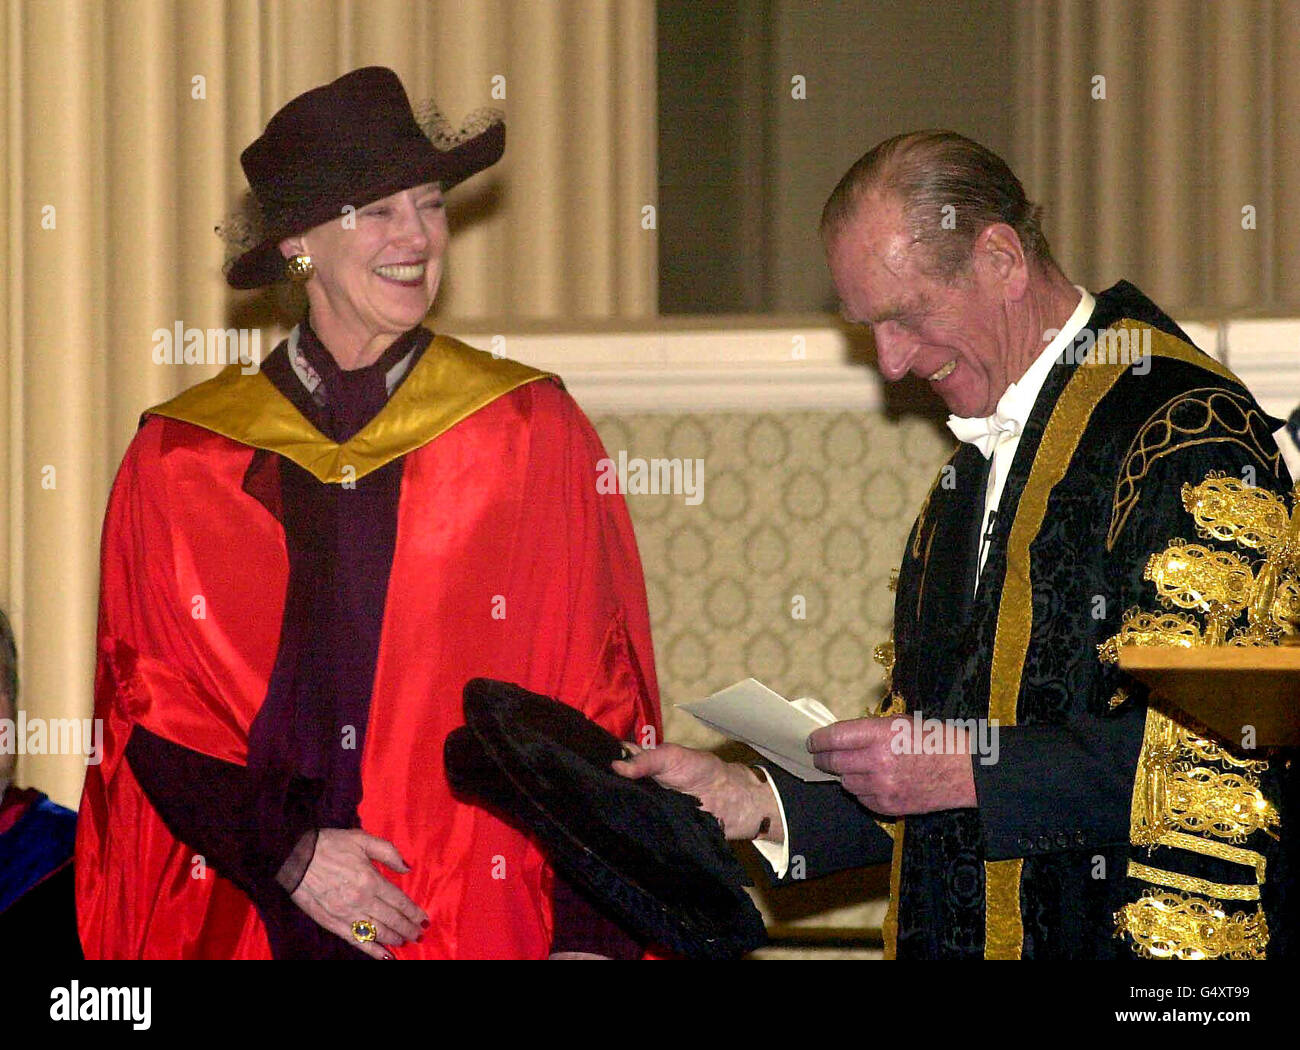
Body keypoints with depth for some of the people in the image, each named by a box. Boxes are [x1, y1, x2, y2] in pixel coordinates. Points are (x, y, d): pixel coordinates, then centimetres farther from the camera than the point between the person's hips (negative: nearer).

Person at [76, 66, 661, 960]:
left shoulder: (533, 432, 2)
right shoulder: (180, 459, 3)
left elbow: (601, 707, 0)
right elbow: (148, 714, 4)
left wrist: (592, 935, -9)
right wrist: (284, 850, -10)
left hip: (483, 918, 0)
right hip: (245, 918, 0)